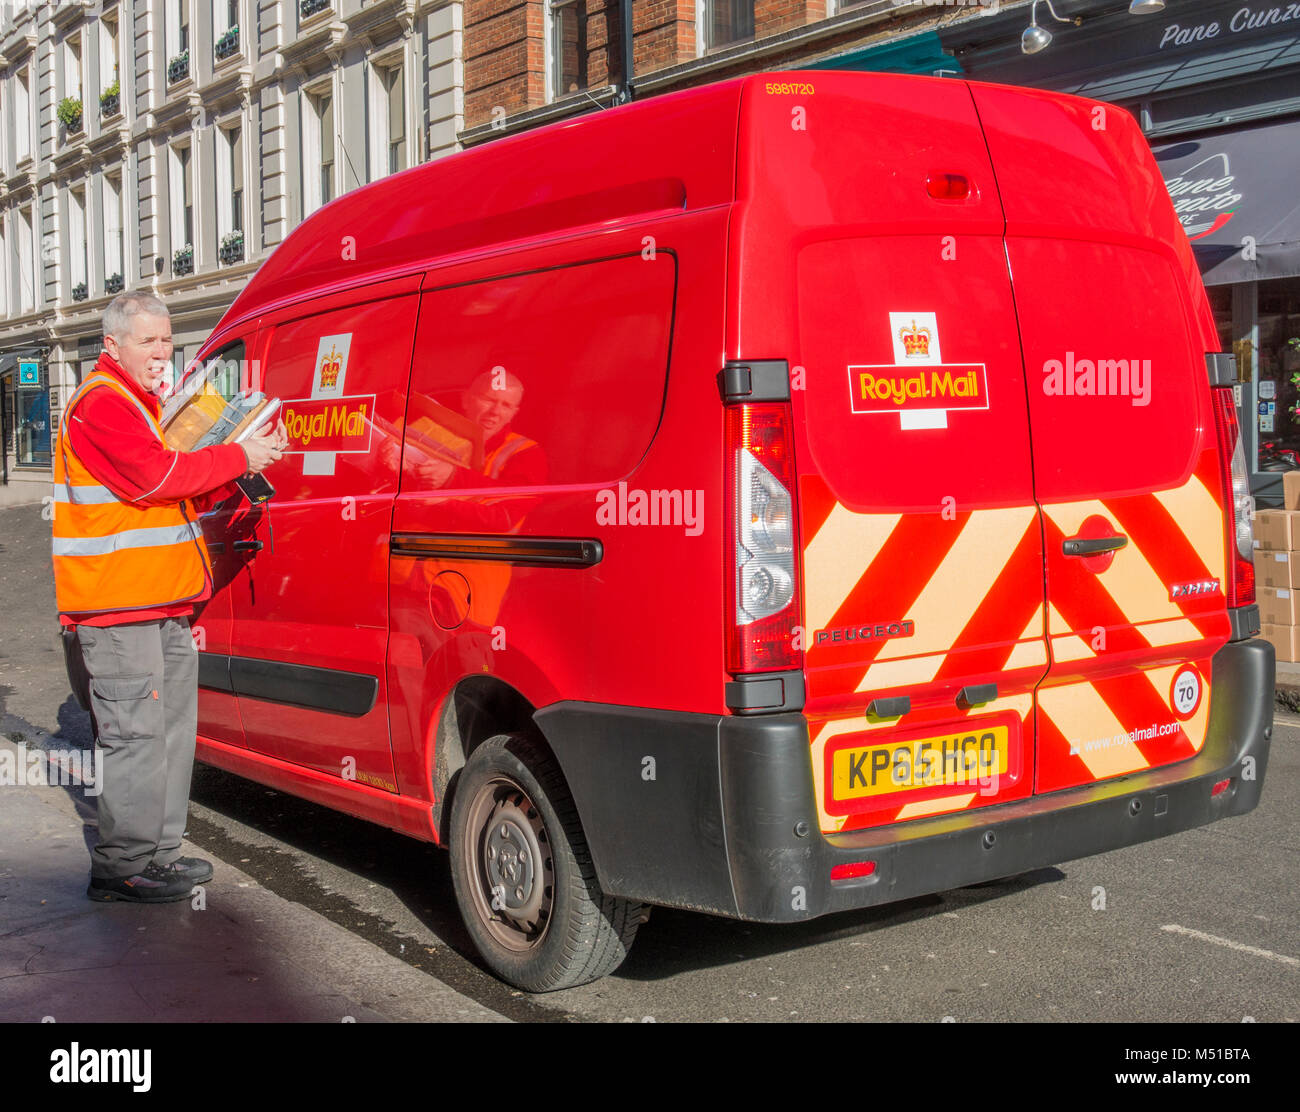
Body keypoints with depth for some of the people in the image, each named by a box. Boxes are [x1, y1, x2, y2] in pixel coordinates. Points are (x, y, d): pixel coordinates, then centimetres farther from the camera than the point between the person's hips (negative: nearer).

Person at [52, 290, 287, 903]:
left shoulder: (145, 404, 23)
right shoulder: (101, 402, -10)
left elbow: (187, 491, 23)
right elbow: (157, 476, -21)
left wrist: (249, 461, 6)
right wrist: (236, 457, -11)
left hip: (162, 601, 10)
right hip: (118, 603, -10)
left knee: (171, 727, 14)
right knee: (135, 733, -8)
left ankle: (158, 851, 23)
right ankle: (122, 867, -1)